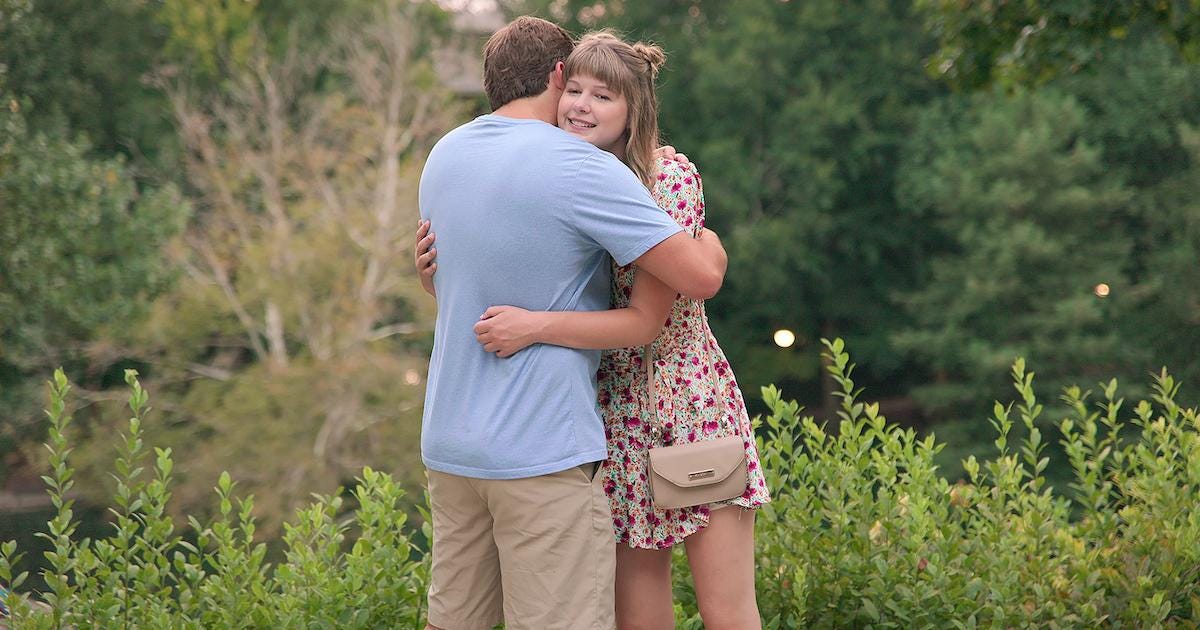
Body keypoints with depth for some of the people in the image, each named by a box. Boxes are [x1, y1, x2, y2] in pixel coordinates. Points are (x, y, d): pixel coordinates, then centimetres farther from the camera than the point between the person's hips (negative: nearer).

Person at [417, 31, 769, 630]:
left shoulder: (671, 180, -12)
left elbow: (646, 321, -19)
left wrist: (536, 325, -29)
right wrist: (440, 279, -7)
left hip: (695, 406, -4)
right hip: (615, 418, 4)